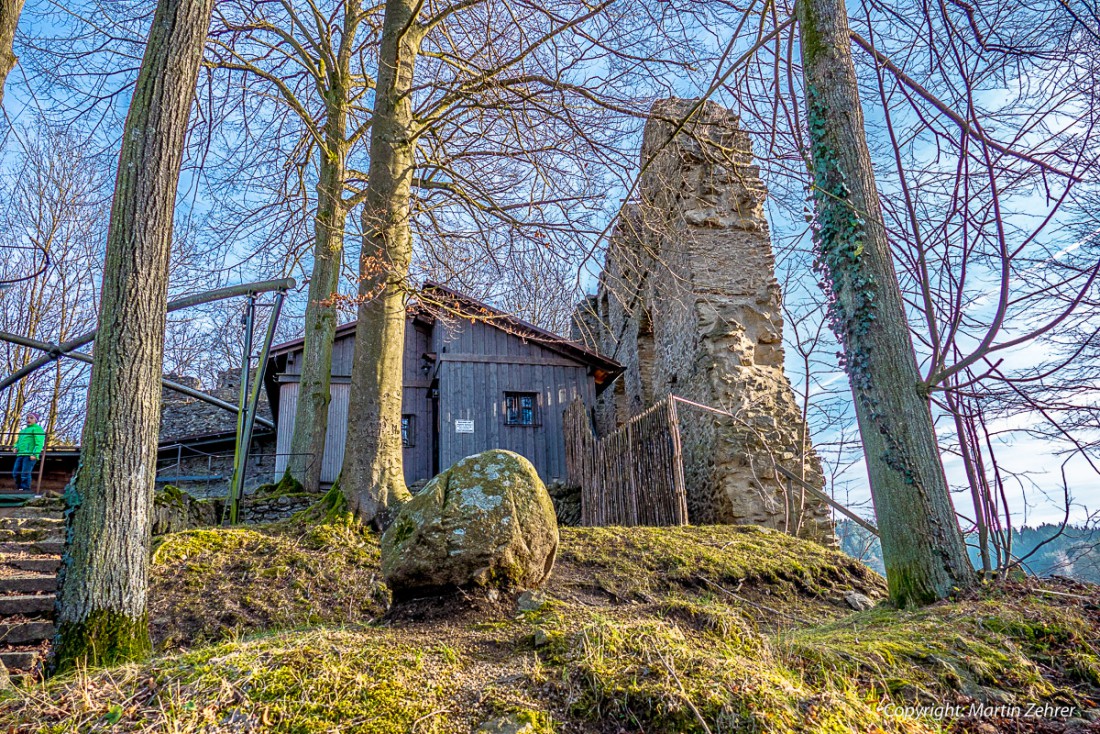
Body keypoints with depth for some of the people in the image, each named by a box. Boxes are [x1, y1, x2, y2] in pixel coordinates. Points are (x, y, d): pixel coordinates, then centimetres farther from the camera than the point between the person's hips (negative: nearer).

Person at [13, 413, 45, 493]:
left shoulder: (37, 429, 1)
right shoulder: (23, 430, 28)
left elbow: (39, 443, -9)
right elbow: (18, 441, 34)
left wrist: (35, 454, -19)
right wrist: (16, 447, 11)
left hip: (30, 455, -8)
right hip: (20, 454, 8)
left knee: (25, 473, -13)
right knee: (16, 473, 2)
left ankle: (25, 490, -11)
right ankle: (19, 488, 12)